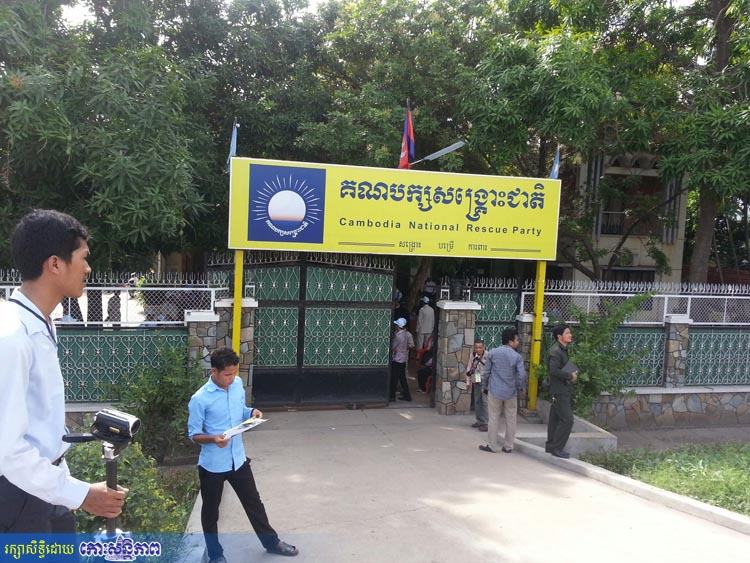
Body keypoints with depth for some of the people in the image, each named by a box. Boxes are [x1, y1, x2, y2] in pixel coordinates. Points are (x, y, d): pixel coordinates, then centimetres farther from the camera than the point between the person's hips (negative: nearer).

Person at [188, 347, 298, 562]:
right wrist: (213, 438, -31)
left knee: (253, 502, 19)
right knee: (210, 511, 14)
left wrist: (252, 412, -10)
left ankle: (271, 542, 36)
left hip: (238, 459, 5)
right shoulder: (199, 399, -20)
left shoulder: (238, 384, -4)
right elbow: (193, 434, -12)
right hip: (212, 465, -5)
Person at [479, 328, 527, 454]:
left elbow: (487, 371, 2)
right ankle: (508, 446, 16)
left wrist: (487, 385, 17)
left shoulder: (492, 353, -3)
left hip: (495, 391, 1)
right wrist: (520, 388, 6)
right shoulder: (517, 356, -8)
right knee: (510, 420, 11)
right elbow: (522, 375, -11)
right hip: (511, 392, -1)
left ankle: (492, 446, 11)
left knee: (494, 419, 8)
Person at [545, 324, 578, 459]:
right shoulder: (556, 351, -18)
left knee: (555, 418, 14)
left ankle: (550, 446, 21)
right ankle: (556, 448, -3)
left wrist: (572, 374, 6)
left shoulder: (562, 350, 15)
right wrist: (570, 376, -18)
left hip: (562, 390, 10)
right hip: (559, 391, -10)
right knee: (567, 419, -10)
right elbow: (553, 371, -28)